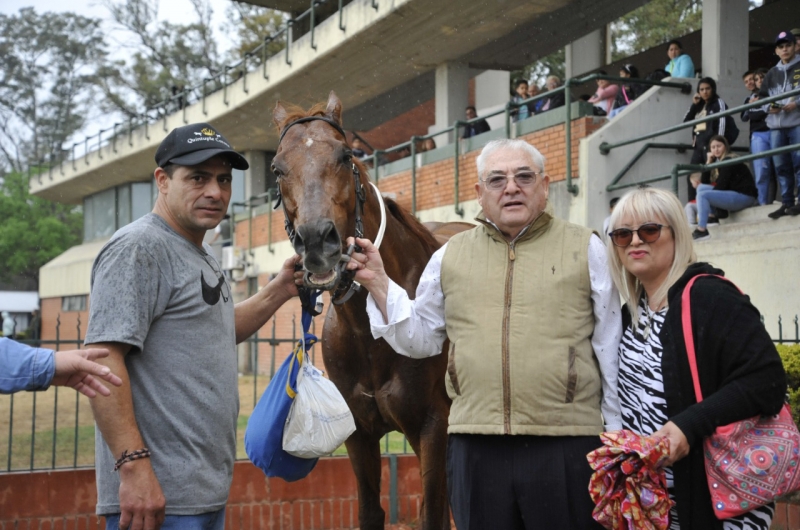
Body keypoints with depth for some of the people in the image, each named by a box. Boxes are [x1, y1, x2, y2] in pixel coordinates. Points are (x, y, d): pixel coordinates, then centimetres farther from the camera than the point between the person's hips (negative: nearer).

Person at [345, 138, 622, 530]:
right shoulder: (450, 256, 10)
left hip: (567, 445, -2)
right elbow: (421, 337, 16)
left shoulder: (585, 249, 3)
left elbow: (611, 349, 3)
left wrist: (618, 437, 3)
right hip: (475, 449, 2)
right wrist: (379, 285, 3)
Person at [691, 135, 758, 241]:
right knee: (701, 187, 9)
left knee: (702, 195, -18)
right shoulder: (718, 161, 15)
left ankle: (701, 230, -22)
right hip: (733, 194, 9)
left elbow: (722, 185, -15)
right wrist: (708, 161, 5)